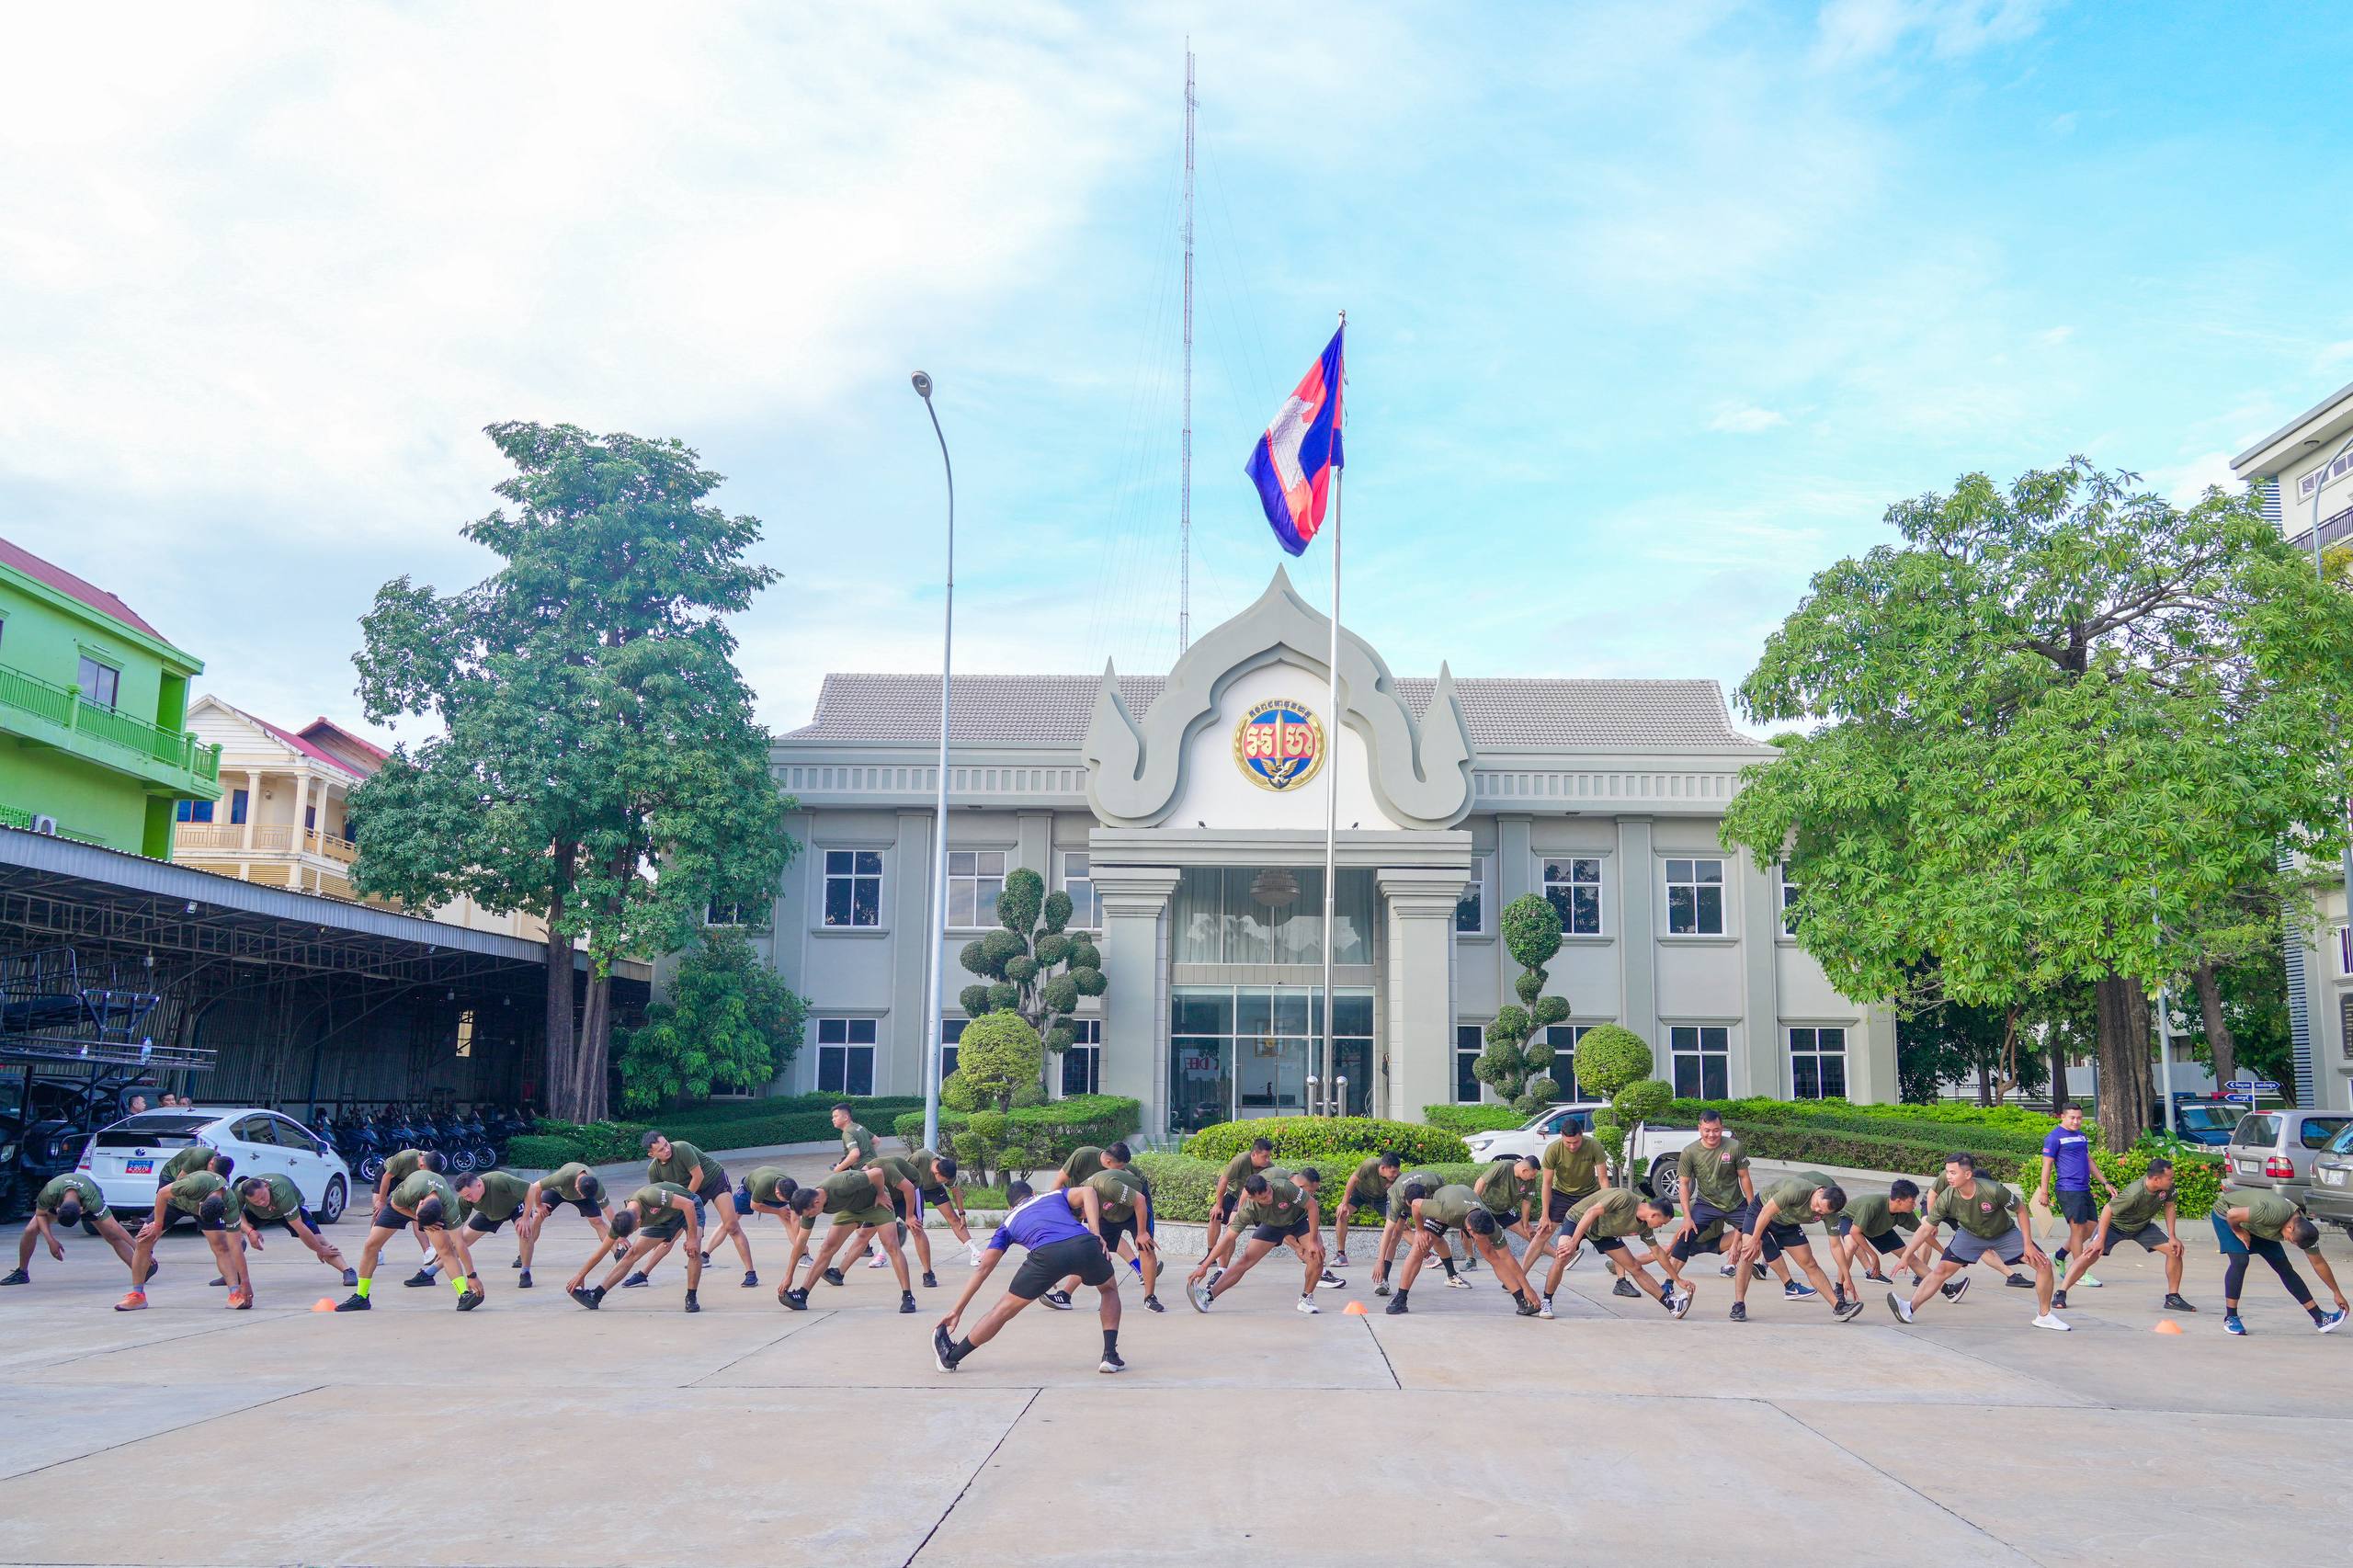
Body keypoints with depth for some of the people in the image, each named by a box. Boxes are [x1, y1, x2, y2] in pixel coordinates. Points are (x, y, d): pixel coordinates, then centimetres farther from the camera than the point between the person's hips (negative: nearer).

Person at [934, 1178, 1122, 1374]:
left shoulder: (1009, 1222, 34)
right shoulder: (1056, 1194, 37)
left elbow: (984, 1268, 31)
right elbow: (1087, 1191, 15)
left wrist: (956, 1311, 34)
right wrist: (1096, 1234, 11)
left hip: (1047, 1254, -1)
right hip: (1084, 1244, 1)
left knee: (1004, 1309, 19)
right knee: (1109, 1288, 32)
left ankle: (951, 1357, 30)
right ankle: (1110, 1356, 21)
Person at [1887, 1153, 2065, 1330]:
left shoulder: (1993, 1190, -36)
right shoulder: (1946, 1198, -29)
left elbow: (2020, 1210, -16)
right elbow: (1925, 1229, -20)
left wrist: (2028, 1244, -16)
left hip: (2005, 1233, 0)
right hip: (1970, 1235, 0)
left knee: (2043, 1264, -10)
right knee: (1941, 1270, -14)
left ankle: (2044, 1316, 9)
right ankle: (1909, 1308, -10)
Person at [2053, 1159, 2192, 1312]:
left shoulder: (2167, 1187, -21)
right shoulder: (2134, 1194, -39)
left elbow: (2169, 1206, -2)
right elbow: (2107, 1210, -32)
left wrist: (2173, 1237, -5)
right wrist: (2101, 1240, -27)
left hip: (2142, 1225, 6)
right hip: (2115, 1224, -6)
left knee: (2175, 1251, -6)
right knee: (2089, 1255, -19)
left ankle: (2173, 1298, 8)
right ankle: (2060, 1294, -13)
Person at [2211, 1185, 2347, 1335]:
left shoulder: (2303, 1229, -16)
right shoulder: (2275, 1214, -41)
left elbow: (2319, 1263, -2)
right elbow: (2232, 1214, -39)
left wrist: (2337, 1293, 5)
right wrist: (2239, 1232, -19)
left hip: (2256, 1226, 7)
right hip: (2225, 1214, -7)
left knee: (2285, 1267, 2)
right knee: (2240, 1260, -24)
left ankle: (2320, 1318, 11)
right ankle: (2230, 1318, -15)